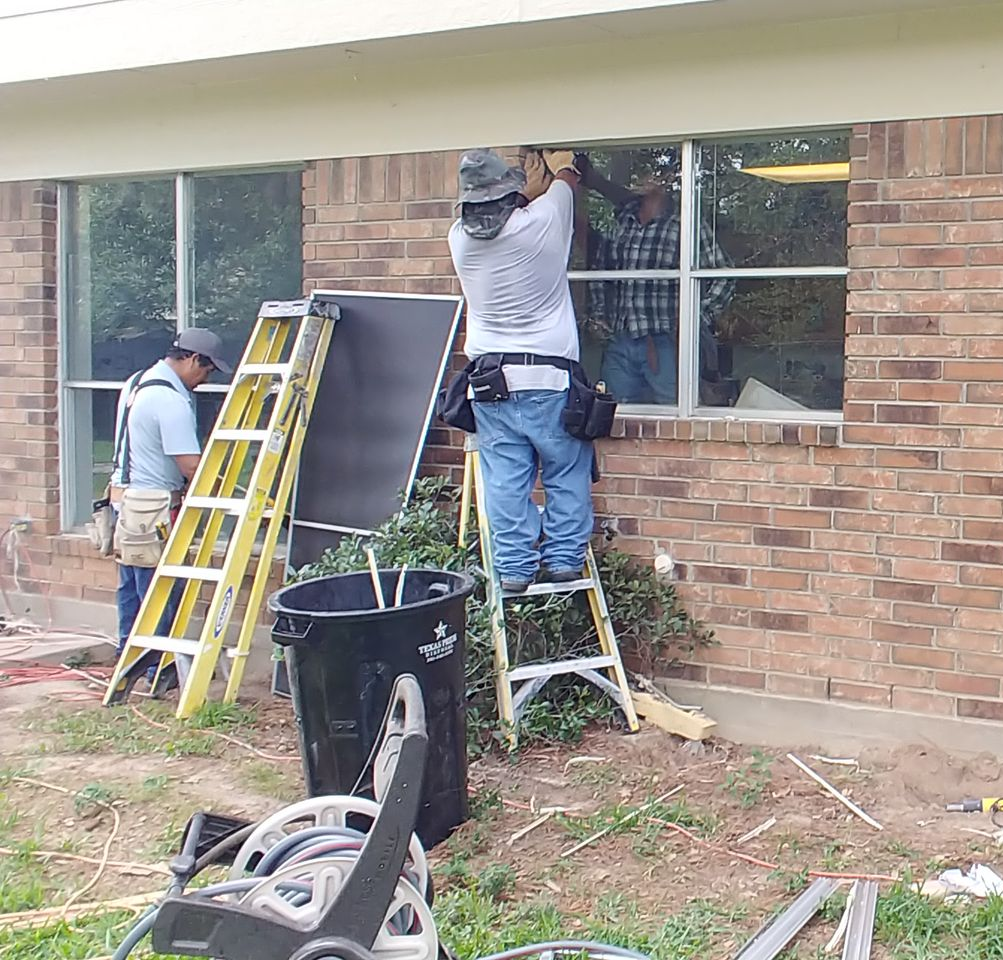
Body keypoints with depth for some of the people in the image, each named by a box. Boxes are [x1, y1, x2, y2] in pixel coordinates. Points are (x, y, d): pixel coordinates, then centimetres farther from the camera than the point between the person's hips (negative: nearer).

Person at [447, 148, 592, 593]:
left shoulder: (460, 238, 1)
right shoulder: (540, 223, -9)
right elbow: (565, 180, 14)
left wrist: (530, 182, 39)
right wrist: (560, 165, 37)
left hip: (488, 381, 3)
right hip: (547, 377, -3)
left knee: (505, 480, 6)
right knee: (567, 473, 10)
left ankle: (513, 569, 7)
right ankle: (563, 558, 11)